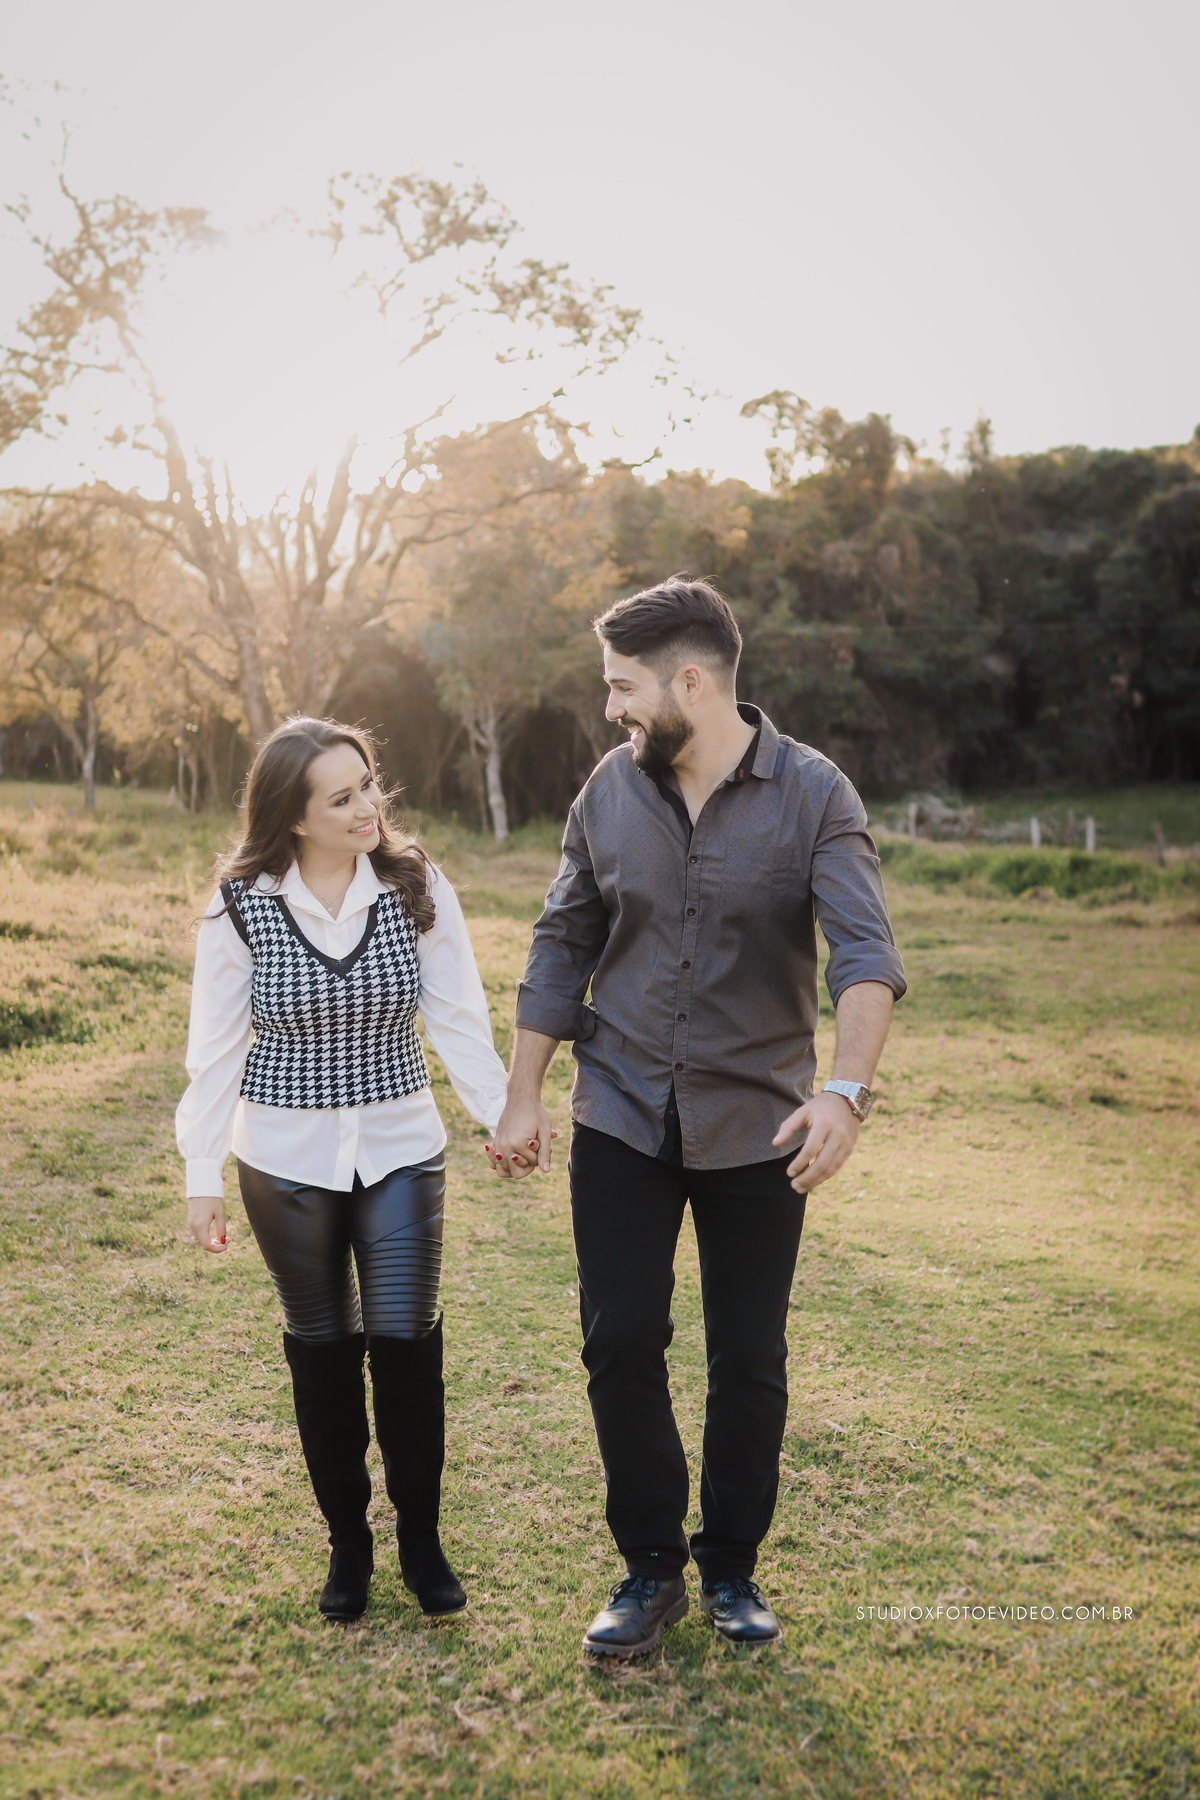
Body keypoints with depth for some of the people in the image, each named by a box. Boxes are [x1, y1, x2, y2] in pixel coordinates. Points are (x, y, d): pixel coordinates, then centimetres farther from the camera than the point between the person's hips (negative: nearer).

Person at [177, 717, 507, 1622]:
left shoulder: (417, 890, -6)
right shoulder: (242, 907, -8)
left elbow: (458, 1018, -4)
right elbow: (216, 1047, -2)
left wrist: (504, 1113, -14)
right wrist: (203, 1175, -2)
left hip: (401, 1151, 0)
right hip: (287, 1163, 0)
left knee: (406, 1340, -1)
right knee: (323, 1347, 11)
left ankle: (422, 1539, 20)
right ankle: (348, 1543, 29)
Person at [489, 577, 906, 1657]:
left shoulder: (813, 796, -11)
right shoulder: (610, 792, -1)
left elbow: (866, 951, -21)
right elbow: (562, 949, 6)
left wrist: (848, 1090, -38)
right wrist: (523, 1100, 5)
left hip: (756, 1124, -2)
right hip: (622, 1120, 2)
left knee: (749, 1362, 9)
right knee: (620, 1344, 3)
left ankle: (732, 1568, 30)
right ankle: (650, 1569, 23)